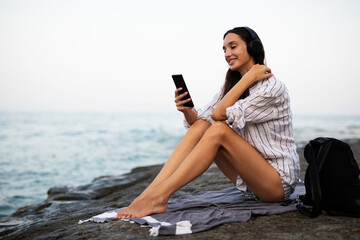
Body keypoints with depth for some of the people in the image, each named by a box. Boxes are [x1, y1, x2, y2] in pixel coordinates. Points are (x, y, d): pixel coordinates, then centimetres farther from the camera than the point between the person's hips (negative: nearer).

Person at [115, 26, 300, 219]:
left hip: (279, 181, -7)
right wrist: (187, 110, -20)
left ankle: (158, 197, -30)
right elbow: (200, 118, 1)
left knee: (219, 130, -27)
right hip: (249, 177, 7)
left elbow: (220, 114, -21)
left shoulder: (273, 87, -13)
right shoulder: (231, 85, 11)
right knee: (200, 125, -12)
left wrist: (249, 77, -16)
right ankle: (146, 195, -23)